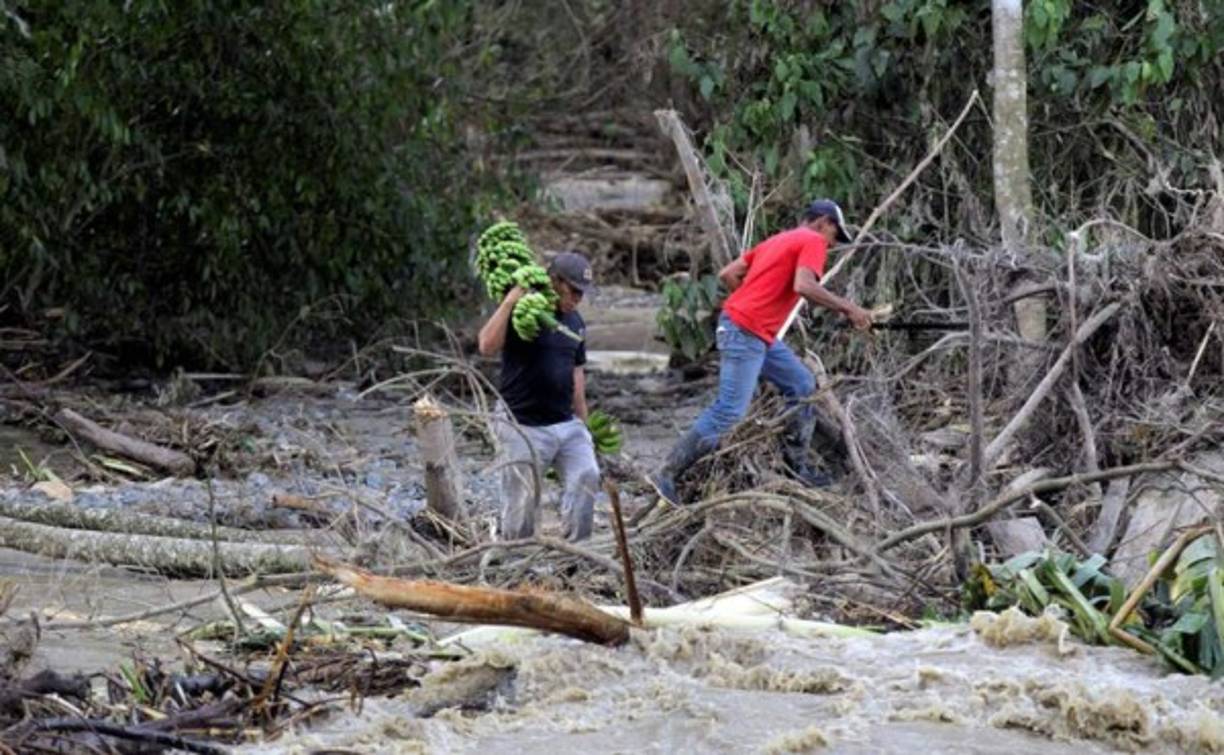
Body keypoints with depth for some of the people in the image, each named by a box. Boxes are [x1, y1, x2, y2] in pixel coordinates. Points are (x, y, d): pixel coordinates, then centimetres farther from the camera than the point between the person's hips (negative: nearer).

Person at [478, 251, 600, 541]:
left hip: (566, 424, 6)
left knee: (586, 477, -12)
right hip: (525, 426, -6)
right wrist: (509, 301, -30)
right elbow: (487, 346, -27)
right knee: (522, 500, -1)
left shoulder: (575, 321, 11)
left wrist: (582, 421, 20)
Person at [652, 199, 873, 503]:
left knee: (802, 385, 16)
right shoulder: (813, 242, -4)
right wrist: (847, 308, -15)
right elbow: (803, 286, -22)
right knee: (728, 413, -11)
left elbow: (727, 274, 17)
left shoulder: (777, 241, 21)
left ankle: (796, 463, 17)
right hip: (746, 334, -10)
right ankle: (668, 473, -9)